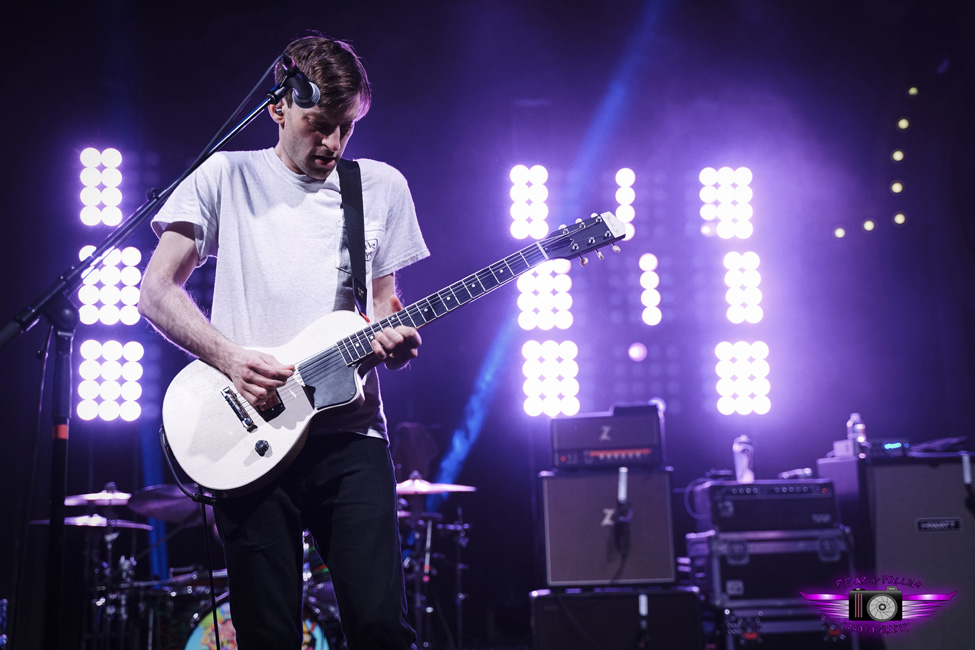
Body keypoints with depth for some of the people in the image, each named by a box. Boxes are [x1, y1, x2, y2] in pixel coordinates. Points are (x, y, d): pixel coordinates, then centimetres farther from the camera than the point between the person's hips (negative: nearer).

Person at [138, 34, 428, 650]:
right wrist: (231, 357, -11)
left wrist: (393, 339, -5)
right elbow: (157, 291, 4)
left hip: (350, 431, 2)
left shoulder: (383, 187, 13)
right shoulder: (226, 177, 6)